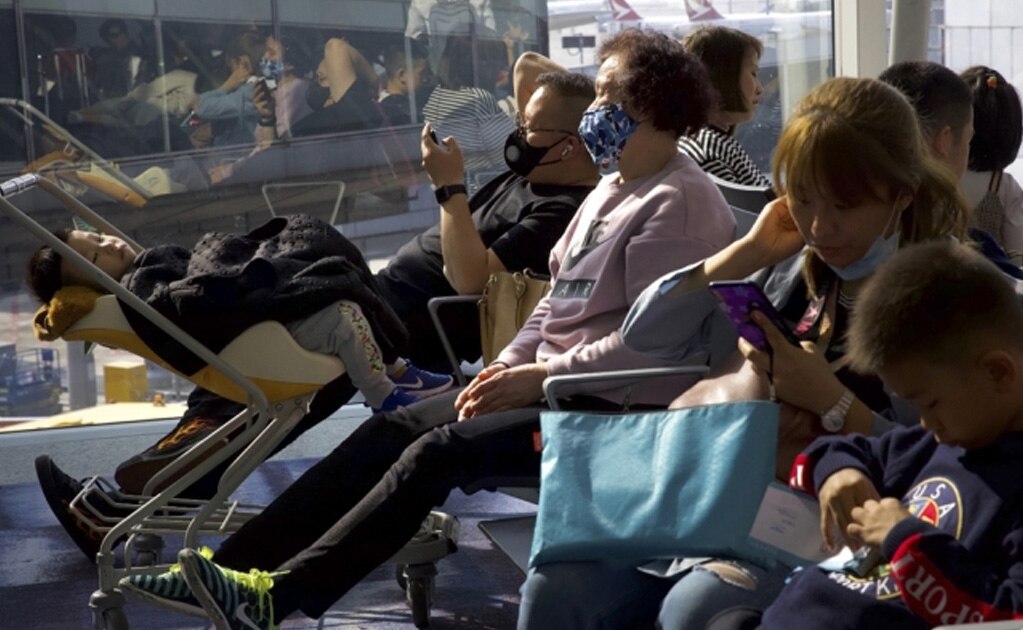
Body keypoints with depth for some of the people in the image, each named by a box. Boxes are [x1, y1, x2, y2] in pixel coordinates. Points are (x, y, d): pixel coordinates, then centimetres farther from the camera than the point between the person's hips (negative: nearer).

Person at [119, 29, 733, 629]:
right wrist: (512, 360, 2)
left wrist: (541, 376, -20)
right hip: (551, 381, 9)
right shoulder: (614, 189, 17)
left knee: (440, 452, -25)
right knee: (391, 430, -5)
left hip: (613, 408, -9)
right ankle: (227, 568, -10)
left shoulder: (679, 204, -14)